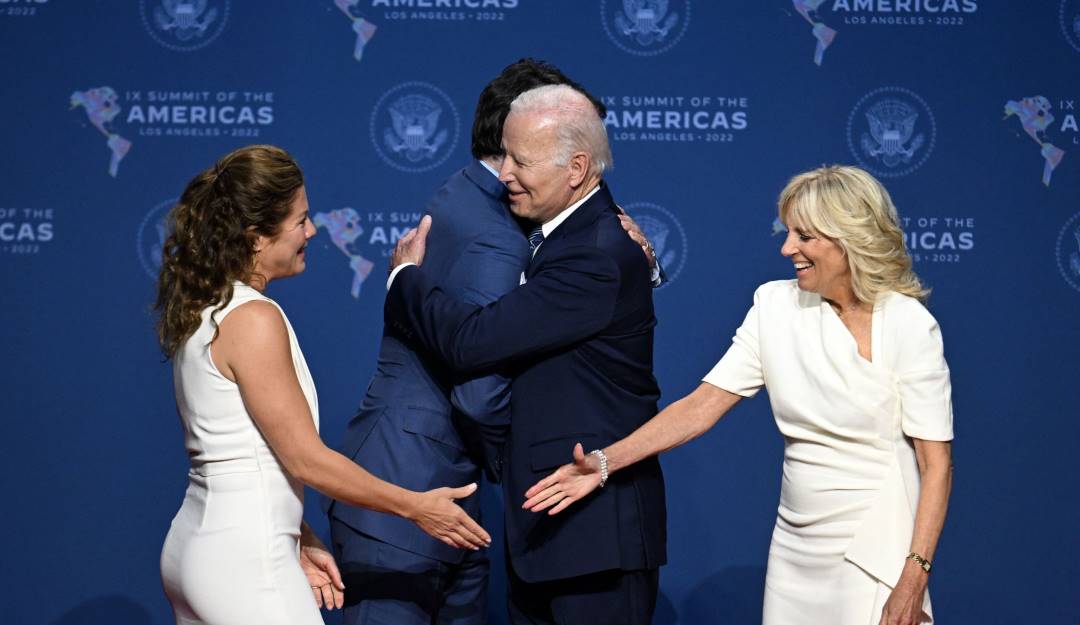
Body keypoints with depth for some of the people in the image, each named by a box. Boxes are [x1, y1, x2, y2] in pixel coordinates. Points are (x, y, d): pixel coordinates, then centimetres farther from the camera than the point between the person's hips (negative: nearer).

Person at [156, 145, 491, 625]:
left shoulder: (202, 310, 10)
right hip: (245, 561, -9)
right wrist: (416, 507, -7)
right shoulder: (254, 319, -16)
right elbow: (306, 458, -15)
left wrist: (297, 543, 17)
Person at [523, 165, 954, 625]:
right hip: (795, 547, 5)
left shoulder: (909, 326, -11)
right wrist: (604, 462, -14)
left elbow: (936, 462, -11)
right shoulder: (775, 306, 1)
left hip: (875, 551, -4)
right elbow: (702, 405, -3)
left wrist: (914, 576, -18)